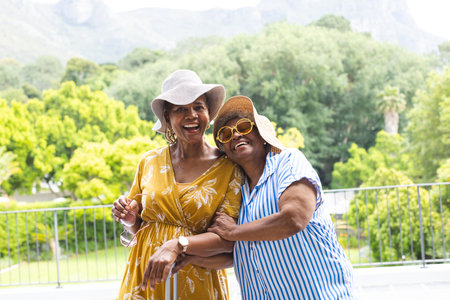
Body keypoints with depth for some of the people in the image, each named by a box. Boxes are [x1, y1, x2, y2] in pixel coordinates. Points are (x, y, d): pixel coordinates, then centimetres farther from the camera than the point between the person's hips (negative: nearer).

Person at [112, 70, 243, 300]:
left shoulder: (229, 168, -5)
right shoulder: (150, 162, 4)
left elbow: (229, 238, -13)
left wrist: (177, 246, -24)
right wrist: (130, 220, -7)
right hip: (145, 281, 3)